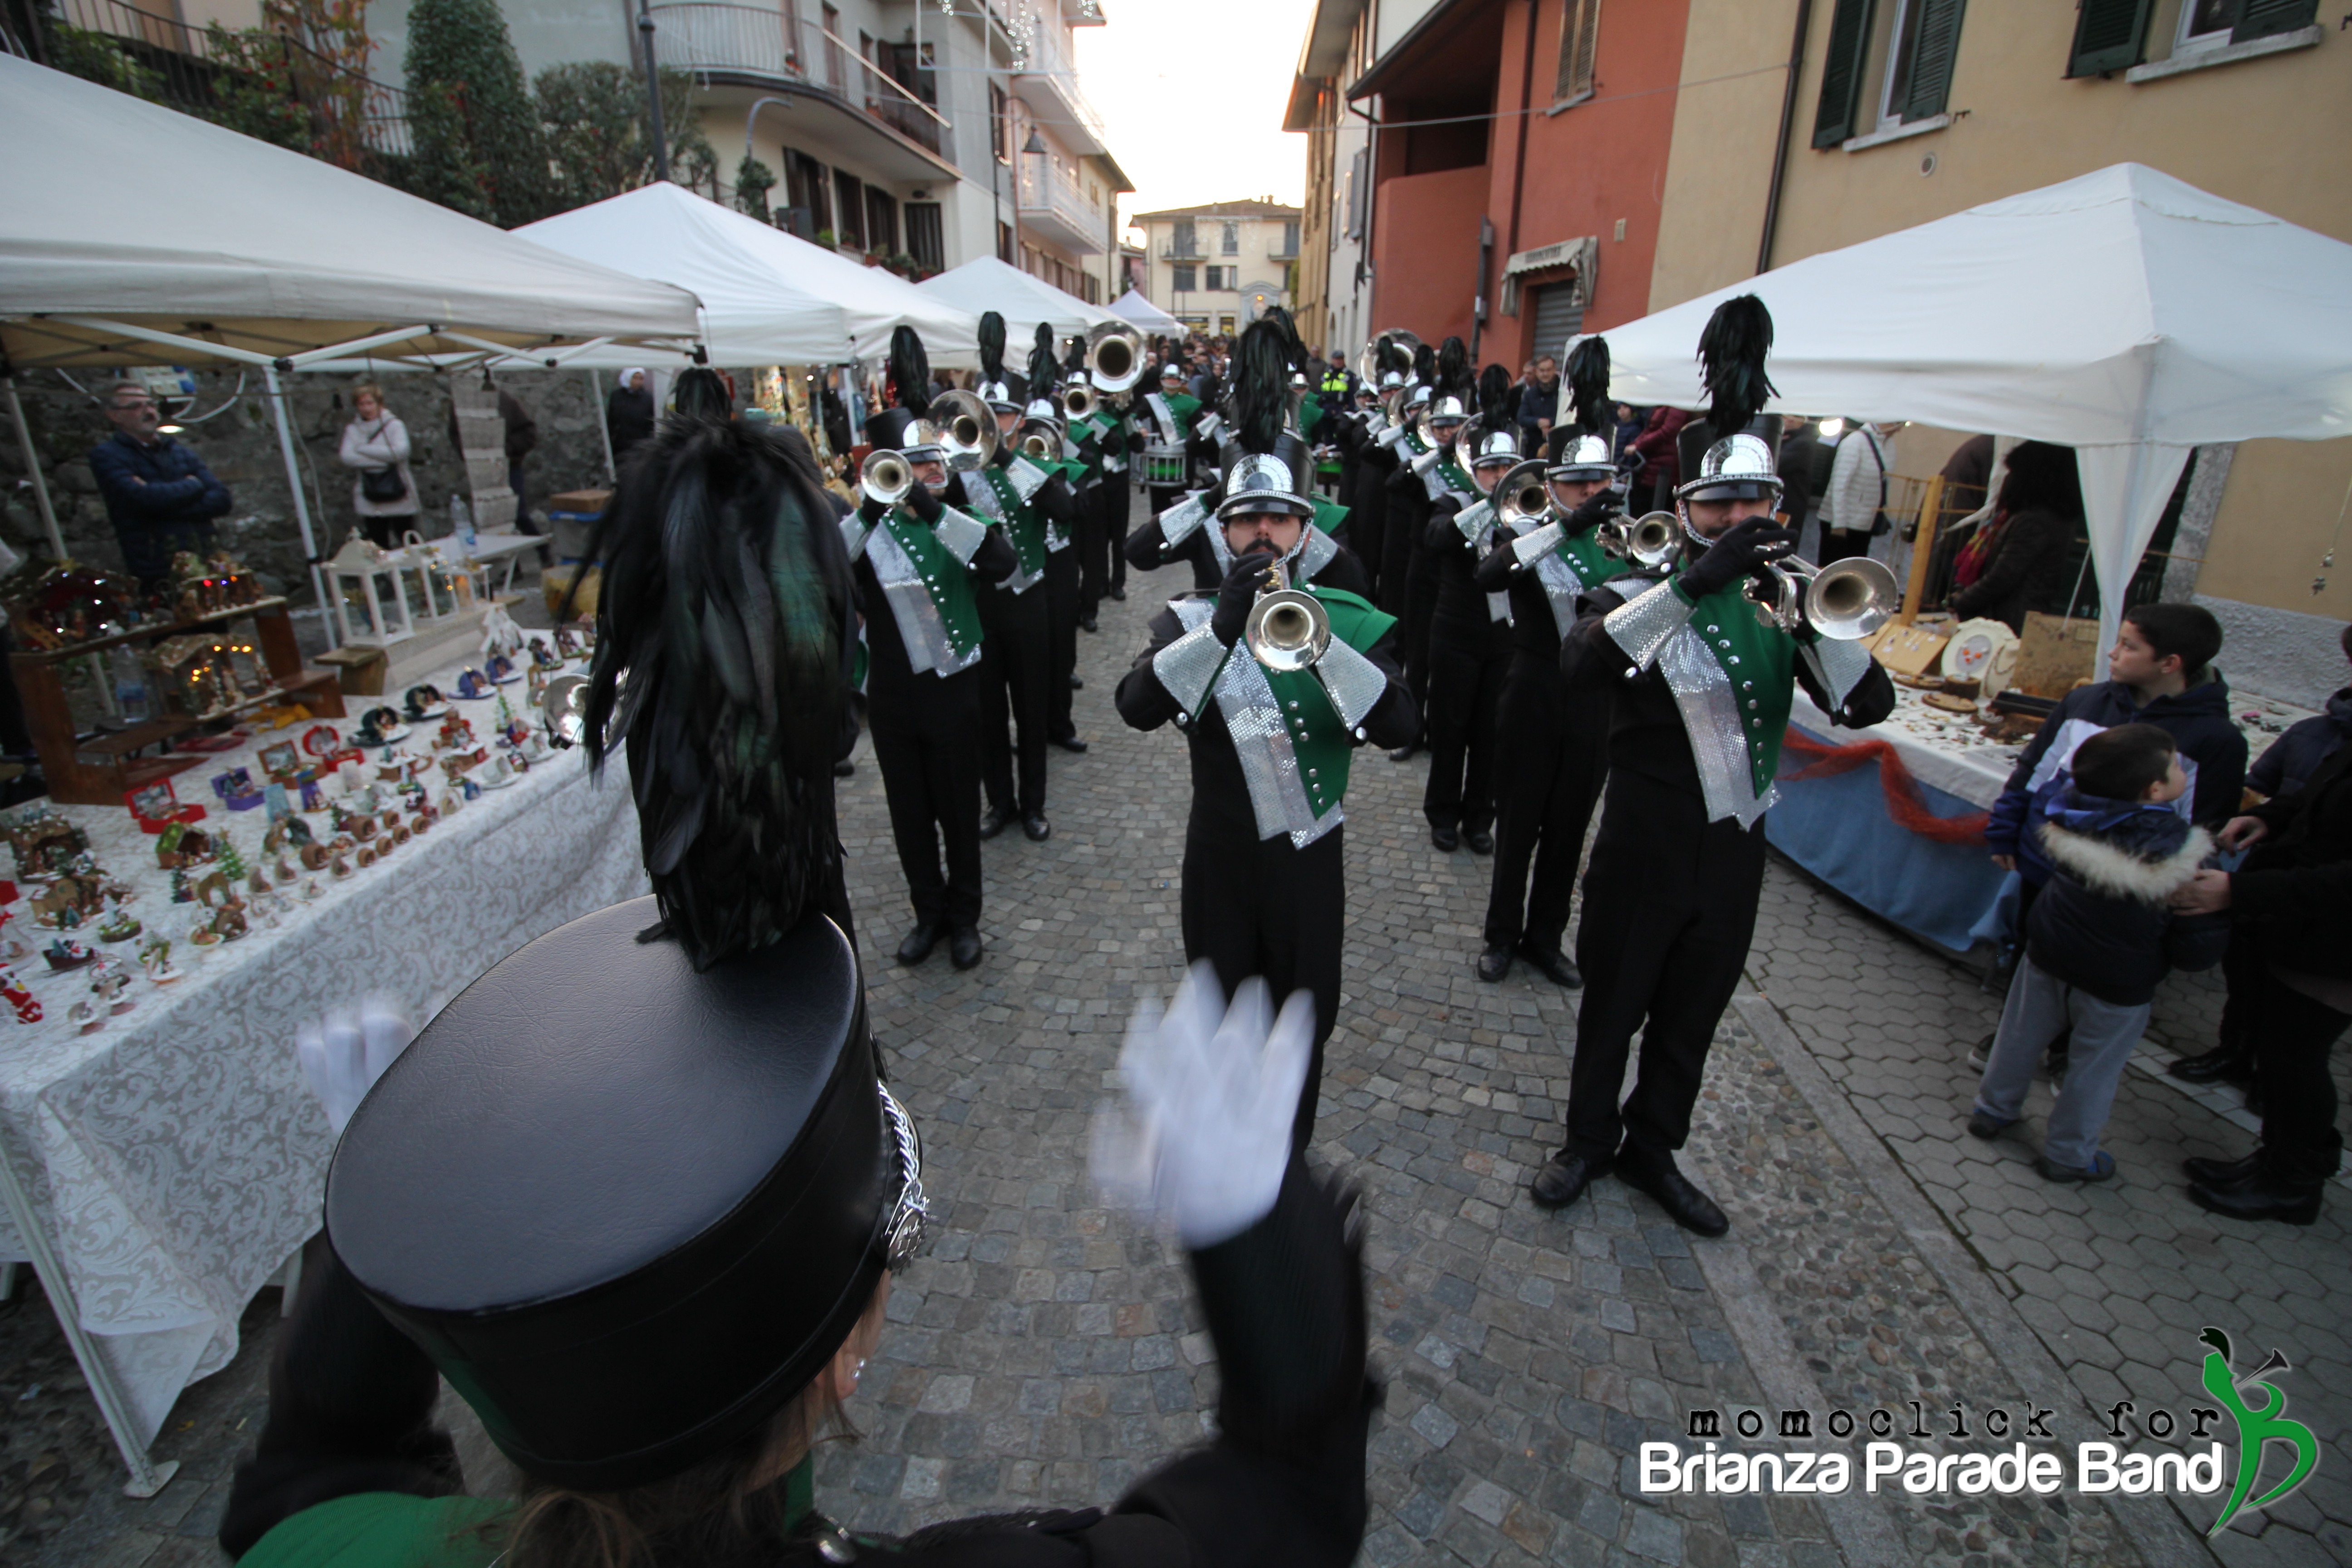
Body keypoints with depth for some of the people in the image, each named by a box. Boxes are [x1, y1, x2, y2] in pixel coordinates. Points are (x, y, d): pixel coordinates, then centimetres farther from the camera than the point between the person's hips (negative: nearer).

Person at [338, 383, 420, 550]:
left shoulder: (394, 424, 1)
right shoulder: (352, 429, 8)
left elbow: (401, 451, -17)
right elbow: (347, 458, -7)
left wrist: (363, 449, -10)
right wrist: (384, 459, -15)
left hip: (399, 496, -2)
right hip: (370, 501, 2)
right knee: (379, 548, 5)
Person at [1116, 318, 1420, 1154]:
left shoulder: (1349, 620, -4)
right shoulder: (1191, 616, -5)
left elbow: (1397, 724, -19)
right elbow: (1137, 705, -23)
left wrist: (1319, 642, -31)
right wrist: (1222, 628, -34)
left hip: (1307, 859, 0)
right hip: (1219, 858, 0)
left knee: (1302, 1023, 15)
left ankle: (1287, 1155, 40)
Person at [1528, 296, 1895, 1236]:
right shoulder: (1644, 595, -10)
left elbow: (1868, 706, -4)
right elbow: (1580, 662, -33)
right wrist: (1694, 582, -36)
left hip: (1734, 851, 5)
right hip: (1645, 849, -4)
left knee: (1691, 1019, 18)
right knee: (1612, 1008, 12)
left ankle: (1651, 1149, 37)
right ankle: (1587, 1143, 33)